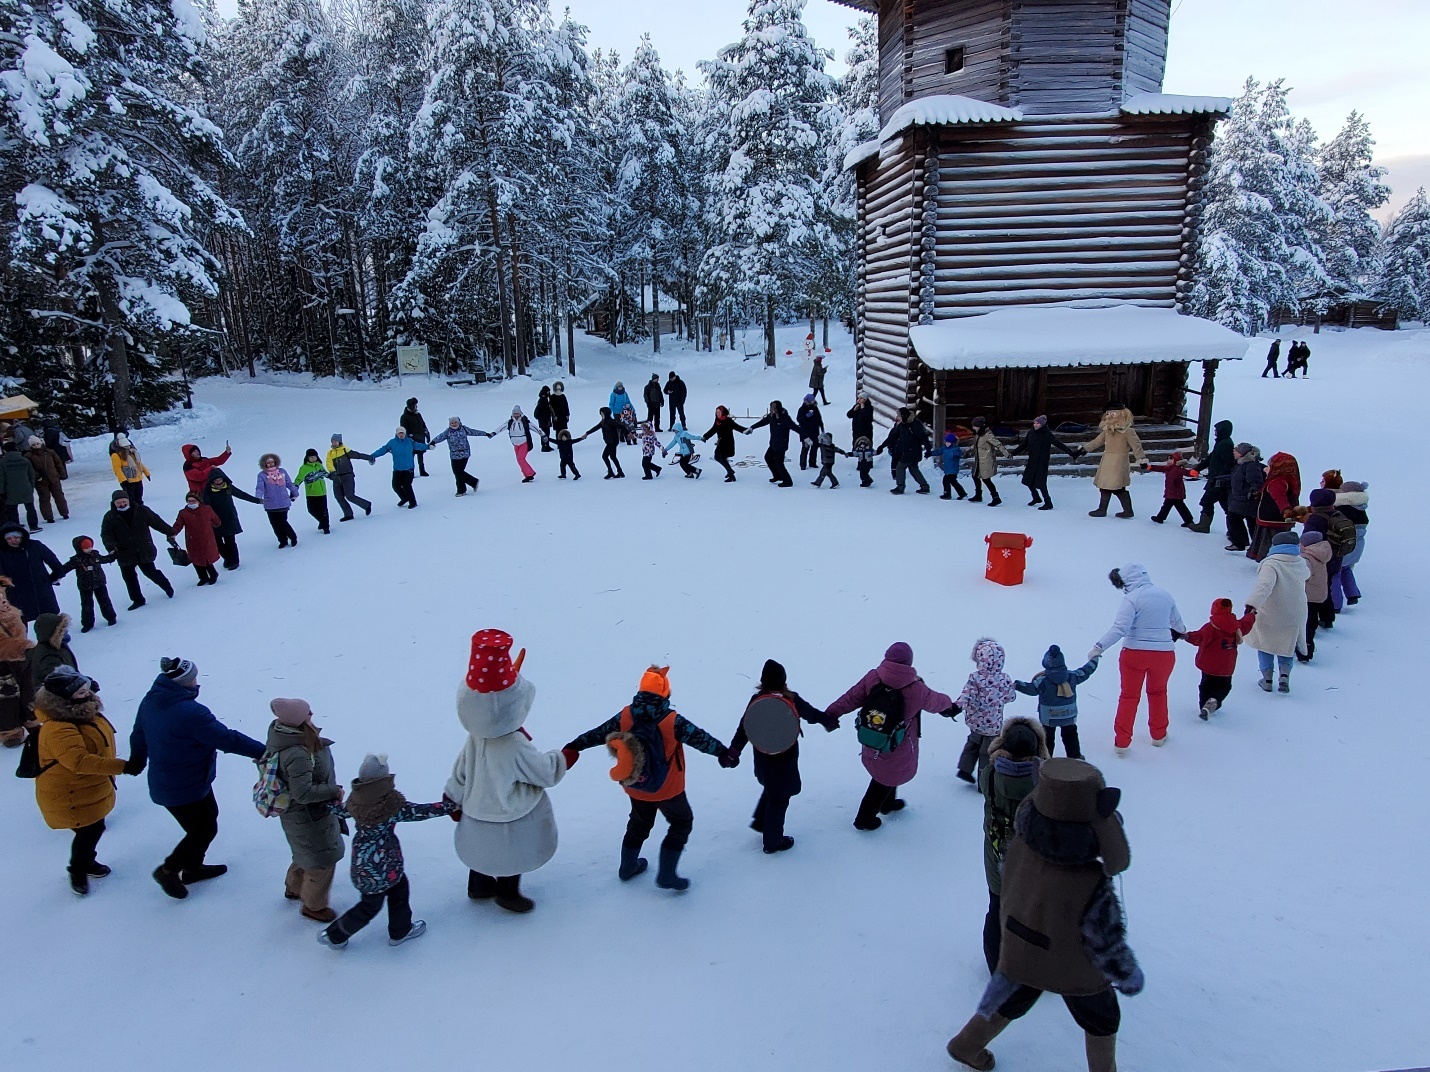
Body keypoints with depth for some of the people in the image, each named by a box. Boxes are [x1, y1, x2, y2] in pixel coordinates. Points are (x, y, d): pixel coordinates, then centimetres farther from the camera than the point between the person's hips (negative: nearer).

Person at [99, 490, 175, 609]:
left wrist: (170, 533, 4)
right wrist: (111, 548, -23)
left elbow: (157, 522, 2)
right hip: (125, 553, 2)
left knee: (150, 572, 5)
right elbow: (106, 535, -7)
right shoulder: (110, 517, -4)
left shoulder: (141, 511, -5)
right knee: (129, 577, 7)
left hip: (144, 551, -2)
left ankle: (167, 586, 31)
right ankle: (138, 600, 20)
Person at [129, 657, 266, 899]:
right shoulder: (191, 713, -32)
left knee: (207, 818, 25)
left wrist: (136, 762, 30)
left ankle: (193, 866, 41)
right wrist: (264, 752, -17)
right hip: (185, 790, -9)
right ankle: (169, 870, 28)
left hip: (164, 782, 9)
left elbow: (139, 735, 12)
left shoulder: (150, 701, -5)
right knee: (205, 830, 12)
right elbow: (228, 740, -27)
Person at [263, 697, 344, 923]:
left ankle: (294, 887, 55)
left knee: (308, 853, 32)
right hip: (308, 817, -9)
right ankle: (313, 906, 32)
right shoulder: (298, 756, -38)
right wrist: (334, 791, -21)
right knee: (323, 860, 12)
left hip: (301, 812, 9)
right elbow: (303, 793, -35)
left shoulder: (280, 732, -11)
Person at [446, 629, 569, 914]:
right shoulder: (516, 747, -37)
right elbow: (546, 772, -22)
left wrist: (454, 800, 13)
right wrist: (565, 759, -3)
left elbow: (460, 772, -3)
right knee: (512, 858, 22)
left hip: (479, 815, 6)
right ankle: (508, 894, 45)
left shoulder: (475, 738, -17)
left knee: (485, 852, 31)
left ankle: (479, 886, 53)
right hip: (511, 823, -6)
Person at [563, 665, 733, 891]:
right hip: (667, 789, -5)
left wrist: (573, 748, 5)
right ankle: (666, 875, 16)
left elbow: (599, 733, -5)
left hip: (636, 787, 5)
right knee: (681, 823, 17)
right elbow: (700, 738, -19)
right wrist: (724, 753, -7)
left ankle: (628, 867, 42)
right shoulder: (673, 721, -25)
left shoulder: (625, 716, -13)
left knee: (639, 823, 28)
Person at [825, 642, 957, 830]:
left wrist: (831, 714, 0)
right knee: (888, 777, 17)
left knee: (887, 772, 30)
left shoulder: (872, 678, -17)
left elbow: (851, 698, -11)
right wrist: (949, 705, 21)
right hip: (896, 749, -4)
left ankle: (888, 803, 53)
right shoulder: (916, 689, -22)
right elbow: (935, 701, -1)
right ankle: (865, 818, 26)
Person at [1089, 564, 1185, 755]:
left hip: (1134, 653, -4)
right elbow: (1177, 623, 19)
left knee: (1129, 696, 13)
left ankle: (1122, 741, 16)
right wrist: (1182, 631, 41)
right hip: (1164, 653, 4)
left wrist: (1099, 647, -20)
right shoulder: (1165, 595, 3)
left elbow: (1119, 628, -23)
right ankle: (1158, 735, 40)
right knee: (1158, 692, 27)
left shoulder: (1131, 598, -14)